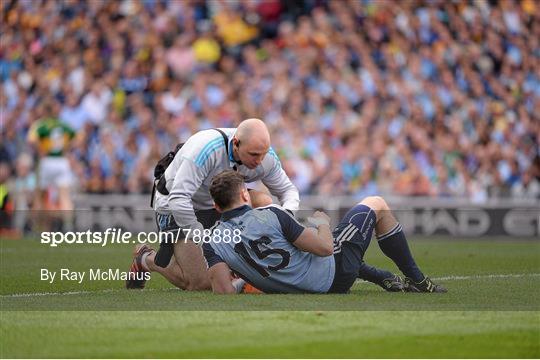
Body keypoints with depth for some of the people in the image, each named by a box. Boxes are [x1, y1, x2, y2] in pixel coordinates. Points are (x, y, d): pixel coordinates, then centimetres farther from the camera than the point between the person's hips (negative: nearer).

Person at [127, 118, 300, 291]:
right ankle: (146, 258, 11)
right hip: (176, 210, -6)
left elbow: (288, 189, -1)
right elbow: (178, 200, -38)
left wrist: (287, 213, -25)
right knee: (200, 282, -16)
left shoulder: (265, 156, -17)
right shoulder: (206, 150, -36)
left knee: (263, 202, -20)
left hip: (216, 205, 6)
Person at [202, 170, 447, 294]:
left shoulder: (212, 242, -11)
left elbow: (223, 290, -23)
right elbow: (324, 247, -19)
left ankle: (387, 279, 35)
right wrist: (323, 224, 3)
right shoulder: (271, 216, -23)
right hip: (333, 277, -6)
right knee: (376, 205, 14)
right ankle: (417, 281, 24)